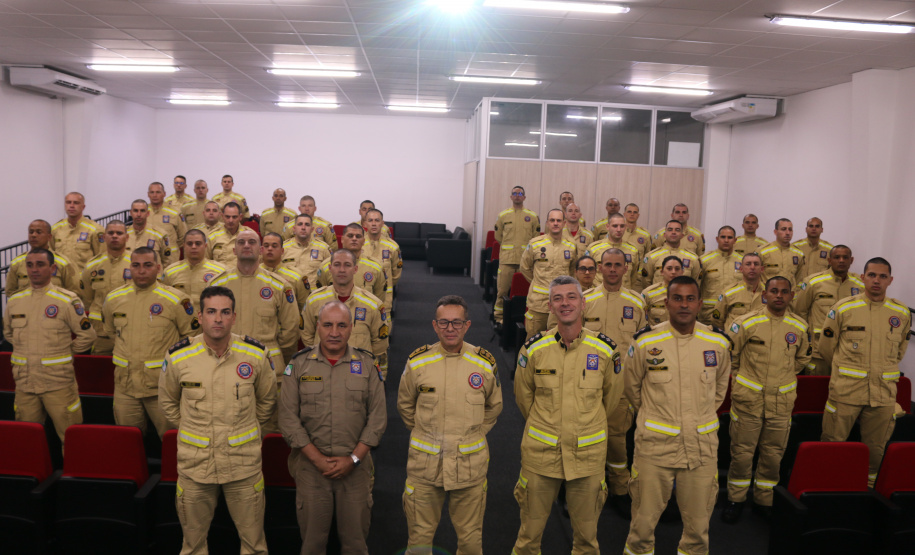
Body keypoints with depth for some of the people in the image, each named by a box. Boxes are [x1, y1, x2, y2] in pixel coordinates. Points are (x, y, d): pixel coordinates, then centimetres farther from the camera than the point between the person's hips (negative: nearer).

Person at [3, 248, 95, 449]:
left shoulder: (67, 300, -6)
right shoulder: (14, 301, 8)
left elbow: (87, 335, -2)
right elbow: (8, 332, 25)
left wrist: (64, 353, 1)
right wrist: (27, 351, 14)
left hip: (58, 382, -4)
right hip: (24, 383, 5)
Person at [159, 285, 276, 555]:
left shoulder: (255, 355, -6)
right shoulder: (178, 357, -6)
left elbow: (267, 399, 11)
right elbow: (168, 401, 12)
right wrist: (190, 430, 11)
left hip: (244, 463, 0)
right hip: (194, 464, 0)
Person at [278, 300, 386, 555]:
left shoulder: (367, 364, 2)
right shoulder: (298, 364, 1)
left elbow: (377, 417, 0)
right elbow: (288, 418, -4)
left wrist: (353, 458, -8)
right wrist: (318, 459, -10)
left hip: (356, 465, 0)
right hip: (311, 465, 0)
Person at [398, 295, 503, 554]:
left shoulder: (485, 363, -2)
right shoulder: (417, 362, -4)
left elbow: (494, 406, 14)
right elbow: (405, 405, 12)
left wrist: (474, 434, 9)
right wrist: (423, 433, 9)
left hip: (470, 463, 0)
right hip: (425, 463, 0)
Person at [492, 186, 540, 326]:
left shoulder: (532, 216, 8)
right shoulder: (503, 215, 8)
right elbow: (498, 236, 16)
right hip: (506, 259, 0)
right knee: (502, 290, -1)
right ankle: (499, 318, 9)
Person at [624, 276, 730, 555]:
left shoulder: (718, 342, 0)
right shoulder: (645, 341, -6)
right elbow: (632, 387, 9)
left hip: (702, 445, 2)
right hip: (654, 445, -2)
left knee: (698, 526, 10)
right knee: (643, 523, 4)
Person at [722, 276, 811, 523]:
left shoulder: (800, 327, 3)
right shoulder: (747, 322, -8)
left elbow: (803, 358, 22)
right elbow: (726, 352, 3)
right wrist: (738, 377, 9)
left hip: (782, 401, 3)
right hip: (748, 398, -3)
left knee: (773, 454, 9)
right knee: (742, 452, 4)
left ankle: (764, 499, 27)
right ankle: (736, 499, 20)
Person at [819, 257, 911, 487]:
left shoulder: (902, 313, 4)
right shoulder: (843, 308, -4)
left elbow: (899, 350, 20)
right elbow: (826, 347, 7)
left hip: (884, 393, 2)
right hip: (846, 390, -2)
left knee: (875, 448, 11)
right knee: (832, 443, 2)